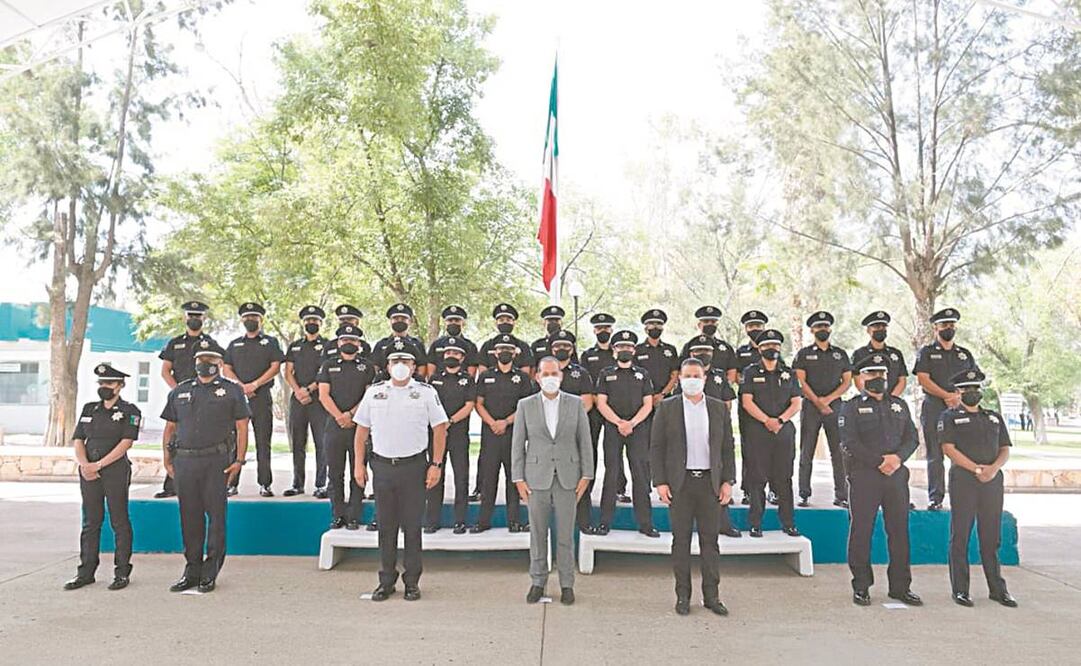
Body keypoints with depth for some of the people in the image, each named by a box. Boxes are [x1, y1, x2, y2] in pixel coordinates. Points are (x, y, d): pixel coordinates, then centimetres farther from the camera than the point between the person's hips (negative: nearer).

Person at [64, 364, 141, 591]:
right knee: (90, 523, 10)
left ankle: (122, 572, 7)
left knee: (119, 523, 0)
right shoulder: (89, 409, 15)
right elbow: (78, 440, 10)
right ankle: (86, 572, 18)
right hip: (89, 472, 5)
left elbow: (125, 444, -10)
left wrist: (98, 465, -14)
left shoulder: (129, 411, -1)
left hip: (116, 471, -5)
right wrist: (84, 465, -7)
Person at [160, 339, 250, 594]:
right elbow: (169, 428, 18)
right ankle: (192, 570, 18)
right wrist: (167, 460, 9)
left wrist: (239, 461, -7)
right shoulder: (179, 392, 16)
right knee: (189, 516, 8)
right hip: (184, 461, 3)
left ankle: (210, 572, 7)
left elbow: (242, 427, 1)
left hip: (216, 461, -3)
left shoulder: (232, 390, 5)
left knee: (216, 515, -2)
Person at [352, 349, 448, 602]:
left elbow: (440, 430, 2)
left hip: (414, 466, -2)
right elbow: (361, 431, 12)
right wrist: (359, 465, 5)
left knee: (412, 526, 4)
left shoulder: (426, 392, 2)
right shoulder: (374, 392, 9)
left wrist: (436, 465, -5)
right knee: (385, 526, 8)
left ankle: (412, 581, 16)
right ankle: (386, 581, 19)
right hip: (382, 466, 2)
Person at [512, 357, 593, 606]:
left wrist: (586, 475, -1)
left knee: (565, 534, 6)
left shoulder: (576, 403, 3)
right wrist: (518, 479, -1)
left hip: (567, 478, 0)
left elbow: (584, 441, 4)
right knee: (537, 533, 7)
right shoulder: (525, 405, 3)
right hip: (537, 478, 0)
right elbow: (517, 444, 3)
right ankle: (538, 582, 21)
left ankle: (566, 584, 19)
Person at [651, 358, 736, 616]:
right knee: (681, 540, 4)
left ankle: (711, 595, 17)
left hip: (710, 482, 2)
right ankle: (683, 595, 14)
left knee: (710, 540, 7)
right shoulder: (666, 408, 2)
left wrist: (727, 481, 2)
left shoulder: (719, 408, 8)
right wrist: (660, 482, -7)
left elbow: (727, 448, 9)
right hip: (679, 483, -2)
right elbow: (656, 447, 0)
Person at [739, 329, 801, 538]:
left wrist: (780, 420, -9)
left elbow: (796, 403, 8)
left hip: (784, 432, 2)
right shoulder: (751, 372, 5)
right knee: (757, 478, -1)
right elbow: (747, 402, -3)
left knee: (784, 478, 4)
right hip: (757, 432, -2)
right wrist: (767, 420, -13)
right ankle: (755, 524, 5)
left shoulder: (789, 374, 14)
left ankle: (788, 523, 12)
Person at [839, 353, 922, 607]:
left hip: (897, 475, 4)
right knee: (861, 531, 0)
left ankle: (900, 586, 19)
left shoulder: (899, 405, 17)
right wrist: (880, 462, -15)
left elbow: (912, 437, 9)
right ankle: (861, 587, 10)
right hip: (864, 476, -4)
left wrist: (898, 457, -10)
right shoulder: (851, 407, 2)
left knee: (899, 531, 8)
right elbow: (850, 442, -8)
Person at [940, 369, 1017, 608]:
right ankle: (960, 590, 5)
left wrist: (994, 468, -8)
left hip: (993, 481, 4)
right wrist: (977, 469, -13)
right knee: (960, 537, -1)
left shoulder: (995, 417, 19)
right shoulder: (950, 417, 4)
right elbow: (949, 448, -6)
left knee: (992, 537, 8)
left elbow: (1005, 449, 12)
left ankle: (997, 588, 17)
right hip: (963, 480, -4)